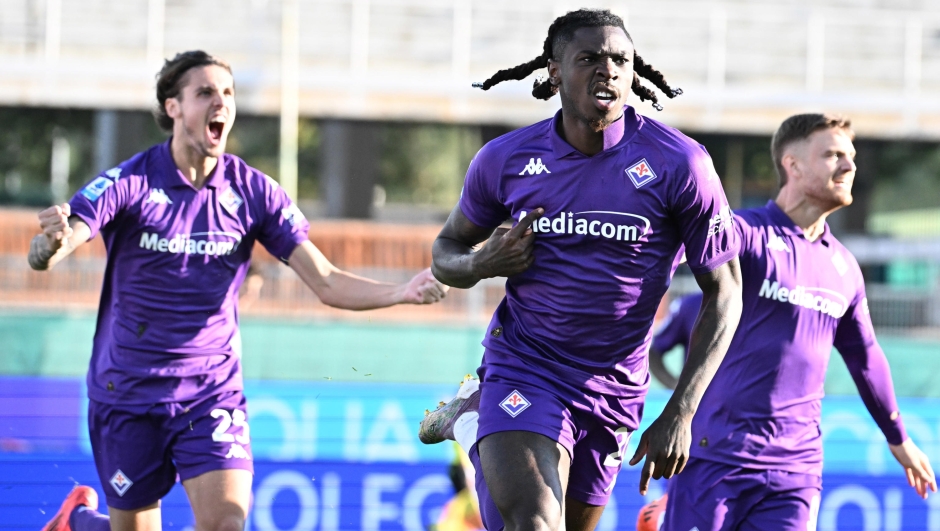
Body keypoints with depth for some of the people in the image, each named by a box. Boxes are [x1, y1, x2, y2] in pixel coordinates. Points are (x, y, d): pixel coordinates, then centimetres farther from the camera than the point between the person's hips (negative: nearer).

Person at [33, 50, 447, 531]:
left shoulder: (253, 192, -4)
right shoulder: (129, 183, -12)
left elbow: (326, 282, -6)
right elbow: (41, 256, -23)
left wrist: (402, 292, -23)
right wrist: (52, 245, -48)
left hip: (212, 392, 2)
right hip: (128, 392, -2)